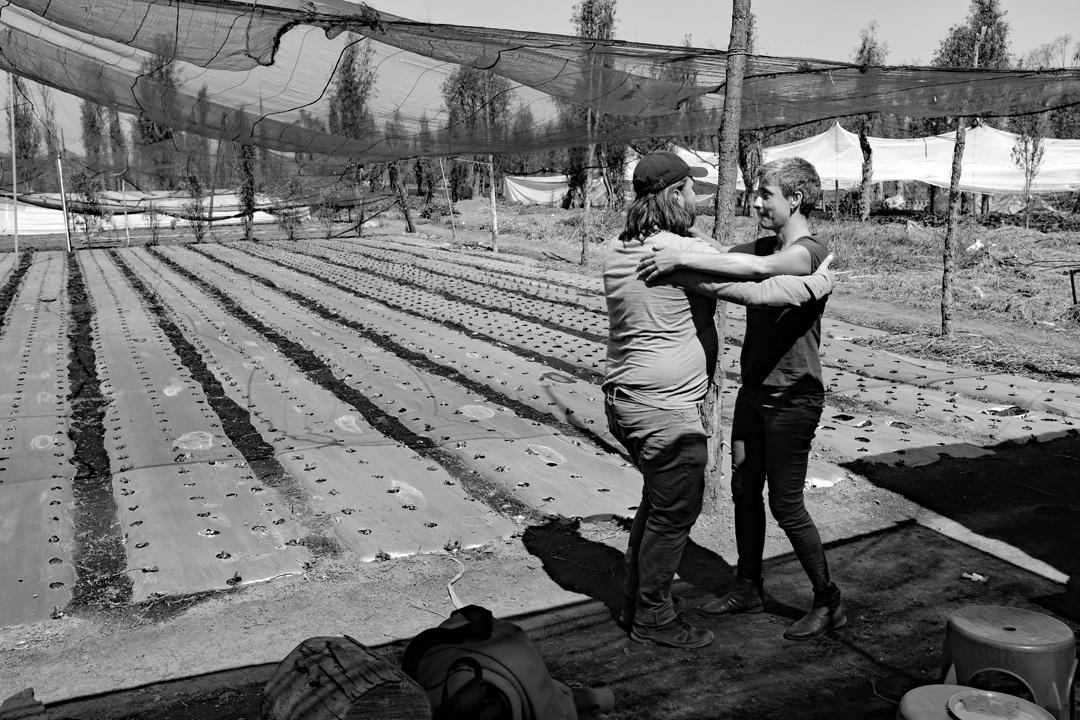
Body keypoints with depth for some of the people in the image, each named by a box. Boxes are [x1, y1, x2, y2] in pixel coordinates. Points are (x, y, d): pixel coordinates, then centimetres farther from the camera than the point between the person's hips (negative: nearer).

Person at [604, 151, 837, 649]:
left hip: (622, 398, 9)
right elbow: (755, 292, -20)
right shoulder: (685, 252, -17)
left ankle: (635, 602, 36)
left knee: (659, 499, 24)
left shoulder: (615, 251, 8)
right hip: (665, 407, -9)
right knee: (674, 512, 7)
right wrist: (816, 285, -4)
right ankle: (653, 618, 22)